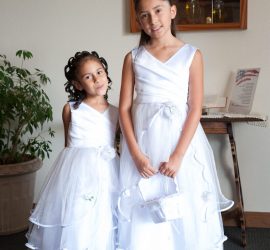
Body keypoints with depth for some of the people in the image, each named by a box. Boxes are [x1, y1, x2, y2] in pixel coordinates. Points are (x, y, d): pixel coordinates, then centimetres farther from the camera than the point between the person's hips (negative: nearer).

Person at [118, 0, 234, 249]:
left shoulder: (192, 55, 0)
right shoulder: (133, 58, 5)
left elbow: (195, 110, -5)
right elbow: (124, 108, 2)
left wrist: (178, 156, -13)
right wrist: (136, 154, -9)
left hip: (181, 139, -1)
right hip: (143, 141, 1)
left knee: (185, 213, 6)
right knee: (143, 216, 7)